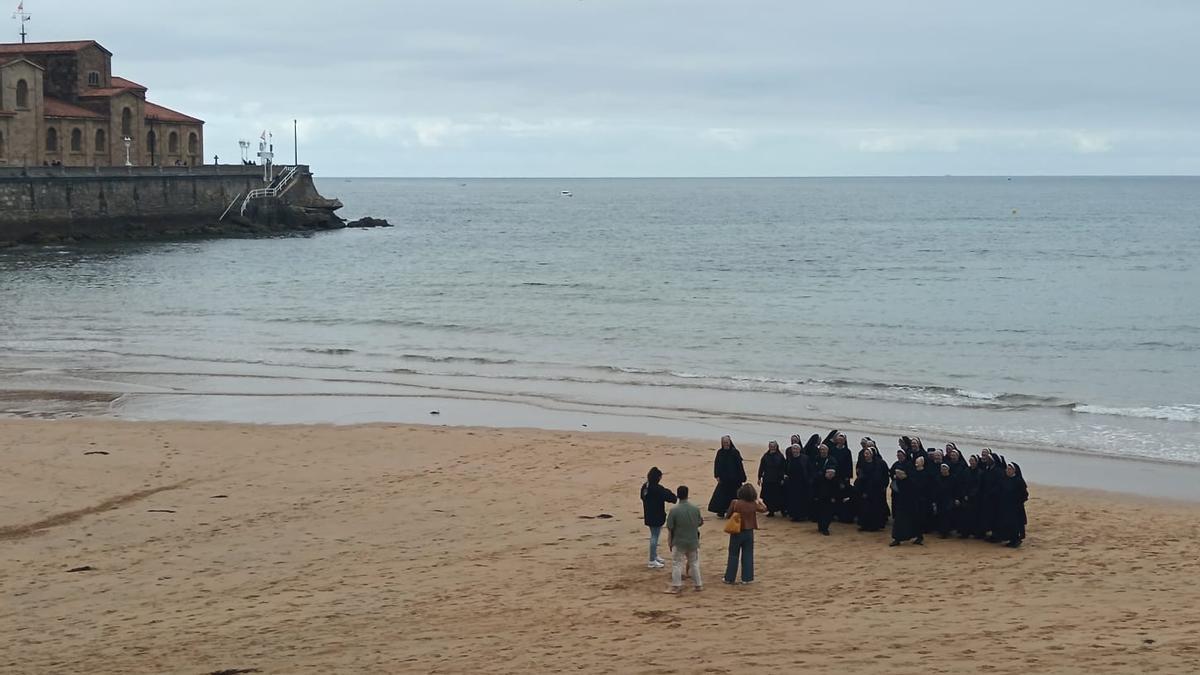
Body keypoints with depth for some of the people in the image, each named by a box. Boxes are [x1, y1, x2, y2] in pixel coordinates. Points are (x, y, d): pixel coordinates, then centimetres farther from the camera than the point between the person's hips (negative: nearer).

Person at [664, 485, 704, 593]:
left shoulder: (674, 511, -16)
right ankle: (698, 584, 23)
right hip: (693, 542, 3)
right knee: (694, 563, 16)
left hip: (679, 543, -3)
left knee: (677, 564, 8)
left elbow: (670, 529, -12)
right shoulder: (696, 509, -7)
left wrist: (669, 542, -1)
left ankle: (676, 586, 11)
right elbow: (699, 524, 7)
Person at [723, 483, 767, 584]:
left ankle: (729, 578, 14)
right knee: (748, 556, 11)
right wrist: (759, 501, 25)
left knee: (733, 555, 9)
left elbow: (728, 514, -6)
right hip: (749, 533, 2)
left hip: (736, 532, -1)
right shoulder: (754, 505, -9)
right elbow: (764, 509, 10)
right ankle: (747, 578, 13)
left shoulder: (735, 503, -17)